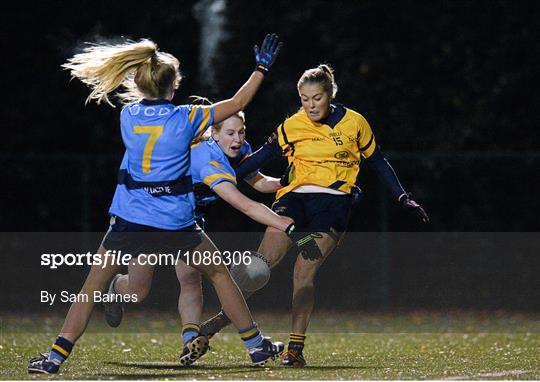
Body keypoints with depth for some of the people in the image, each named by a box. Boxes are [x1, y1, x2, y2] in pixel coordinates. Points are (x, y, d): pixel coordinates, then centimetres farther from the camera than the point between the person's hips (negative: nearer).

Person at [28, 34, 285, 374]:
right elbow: (237, 104, 3)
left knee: (92, 289, 7)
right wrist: (262, 69, 14)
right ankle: (256, 345, 21)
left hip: (129, 219, 1)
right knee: (220, 274, 18)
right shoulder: (185, 119, -6)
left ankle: (56, 356, -1)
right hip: (175, 223, -1)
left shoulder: (128, 115, 1)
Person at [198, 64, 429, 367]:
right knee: (265, 259, -17)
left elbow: (378, 162, 13)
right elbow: (262, 156, 10)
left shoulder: (354, 123, 3)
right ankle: (225, 314, -7)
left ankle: (296, 348, -12)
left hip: (334, 203, -2)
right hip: (295, 197, 2)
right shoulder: (292, 126, 5)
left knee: (305, 271, -16)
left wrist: (404, 198, 12)